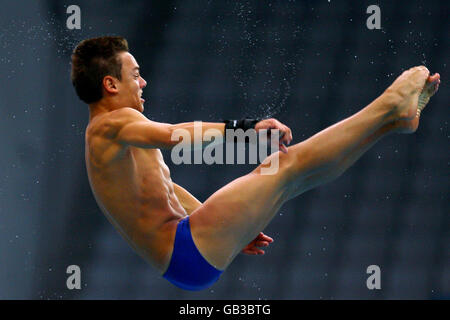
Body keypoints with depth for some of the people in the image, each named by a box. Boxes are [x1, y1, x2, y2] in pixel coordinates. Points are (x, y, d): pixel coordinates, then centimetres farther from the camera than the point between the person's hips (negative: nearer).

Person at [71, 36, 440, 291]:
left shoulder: (106, 140, 22)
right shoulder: (111, 124, -13)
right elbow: (172, 135, -33)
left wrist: (233, 228, 37)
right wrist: (245, 128, -42)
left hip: (175, 258, 11)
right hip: (188, 252, -11)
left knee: (283, 168, 11)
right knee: (290, 164, -12)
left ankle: (394, 118, 14)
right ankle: (391, 108, -5)